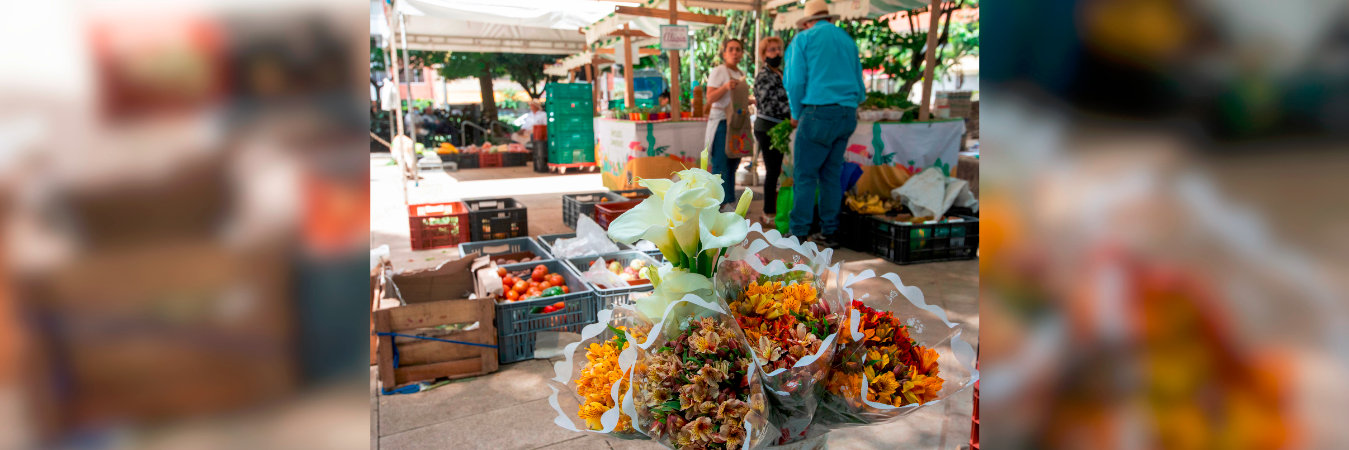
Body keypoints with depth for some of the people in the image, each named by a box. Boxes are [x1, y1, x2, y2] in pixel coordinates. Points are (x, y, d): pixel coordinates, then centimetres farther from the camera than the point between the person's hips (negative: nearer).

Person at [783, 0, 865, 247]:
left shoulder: (803, 39, 3)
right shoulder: (848, 40, 17)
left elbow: (795, 81, -3)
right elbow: (858, 81, 20)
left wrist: (796, 114, 8)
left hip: (818, 113, -5)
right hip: (848, 115, 5)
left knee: (805, 175, -2)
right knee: (831, 174, 11)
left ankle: (798, 233, -1)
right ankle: (829, 232, 14)